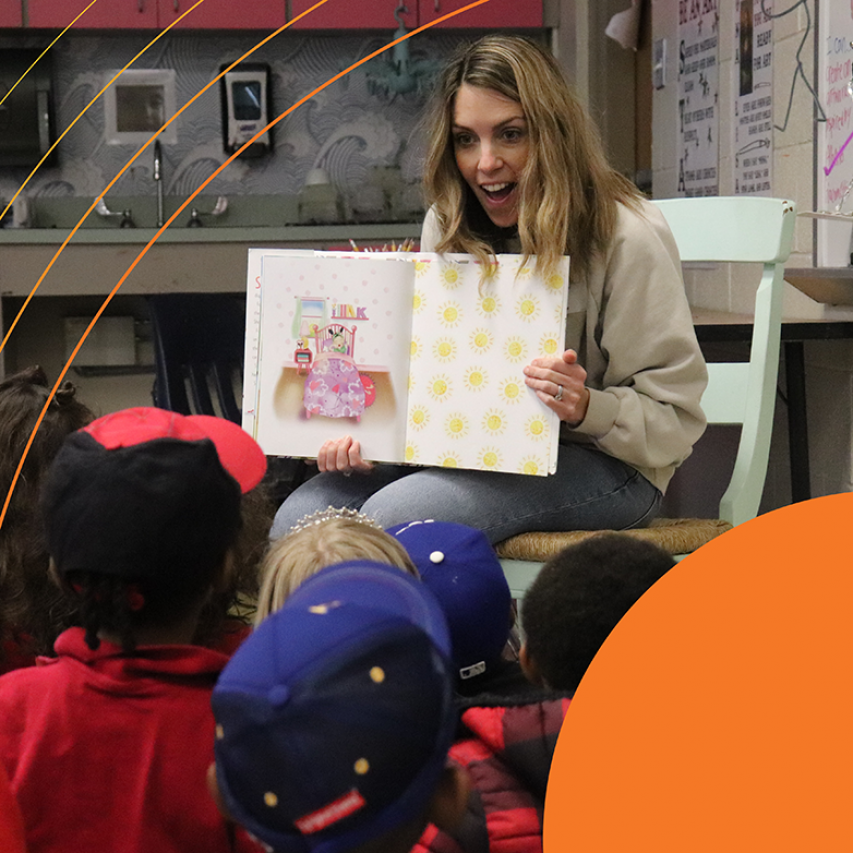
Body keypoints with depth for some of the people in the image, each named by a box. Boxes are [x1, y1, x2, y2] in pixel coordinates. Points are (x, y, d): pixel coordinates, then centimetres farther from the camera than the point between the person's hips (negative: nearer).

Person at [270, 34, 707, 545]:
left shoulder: (627, 236, -13)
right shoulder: (447, 226, 7)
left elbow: (675, 417, -12)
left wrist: (588, 408, -31)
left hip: (603, 463, -6)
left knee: (393, 518, -30)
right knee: (299, 517, -19)